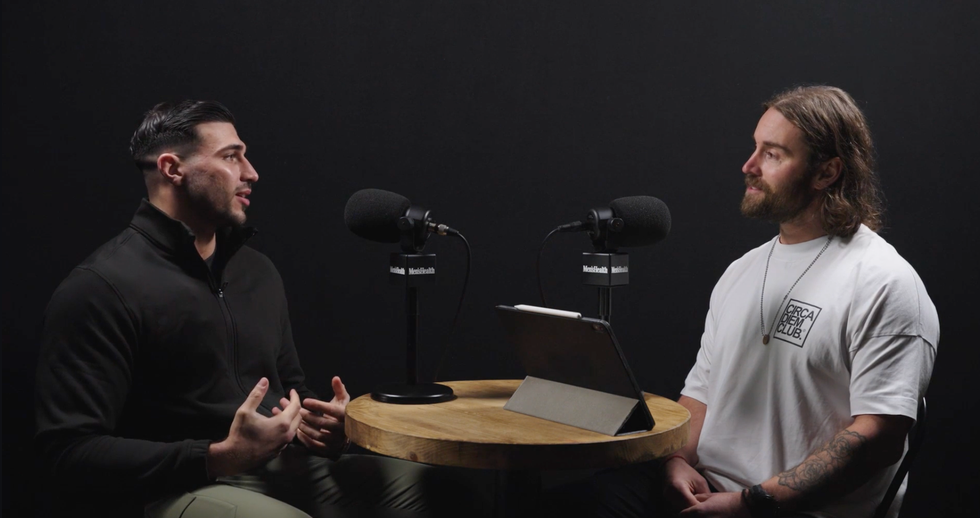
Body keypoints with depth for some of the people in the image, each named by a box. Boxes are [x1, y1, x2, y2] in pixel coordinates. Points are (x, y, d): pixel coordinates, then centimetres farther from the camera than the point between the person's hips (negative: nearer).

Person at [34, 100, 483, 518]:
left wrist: (322, 426, 2)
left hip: (285, 469, 7)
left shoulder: (258, 271, 16)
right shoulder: (101, 288, -9)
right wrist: (221, 458, -22)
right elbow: (67, 454, -15)